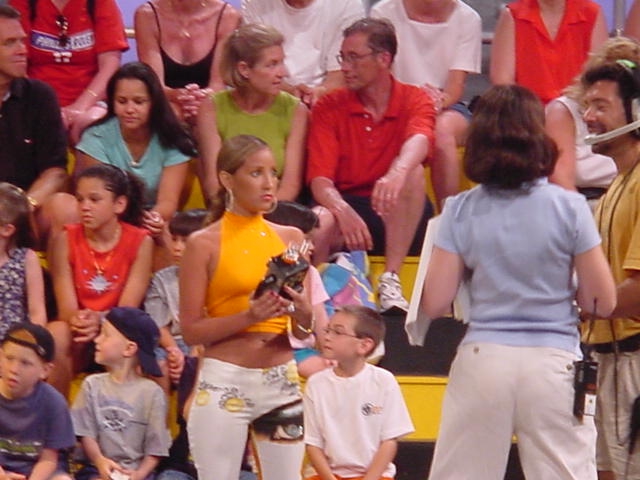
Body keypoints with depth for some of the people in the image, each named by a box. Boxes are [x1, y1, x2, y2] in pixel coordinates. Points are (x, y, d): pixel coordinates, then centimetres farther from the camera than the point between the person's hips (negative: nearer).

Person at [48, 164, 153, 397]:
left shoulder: (140, 242, -3)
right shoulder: (66, 239, -1)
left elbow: (128, 309, -9)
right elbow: (66, 307, -8)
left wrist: (99, 320, -31)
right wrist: (77, 319, -33)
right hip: (77, 334, 1)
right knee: (55, 333, -33)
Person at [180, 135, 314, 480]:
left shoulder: (290, 239, 9)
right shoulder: (204, 244, -3)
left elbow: (304, 333, 13)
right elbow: (191, 331, -9)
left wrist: (302, 315, -10)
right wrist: (250, 316, -21)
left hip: (282, 382, 4)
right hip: (223, 382, -4)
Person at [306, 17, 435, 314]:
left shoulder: (414, 101, 0)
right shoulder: (329, 107, 3)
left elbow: (419, 142, -25)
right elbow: (320, 179, -8)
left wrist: (396, 174, -50)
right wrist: (343, 211, -32)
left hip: (399, 219, 1)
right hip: (346, 206, -1)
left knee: (411, 172, -32)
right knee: (319, 221, -36)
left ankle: (390, 282, -30)